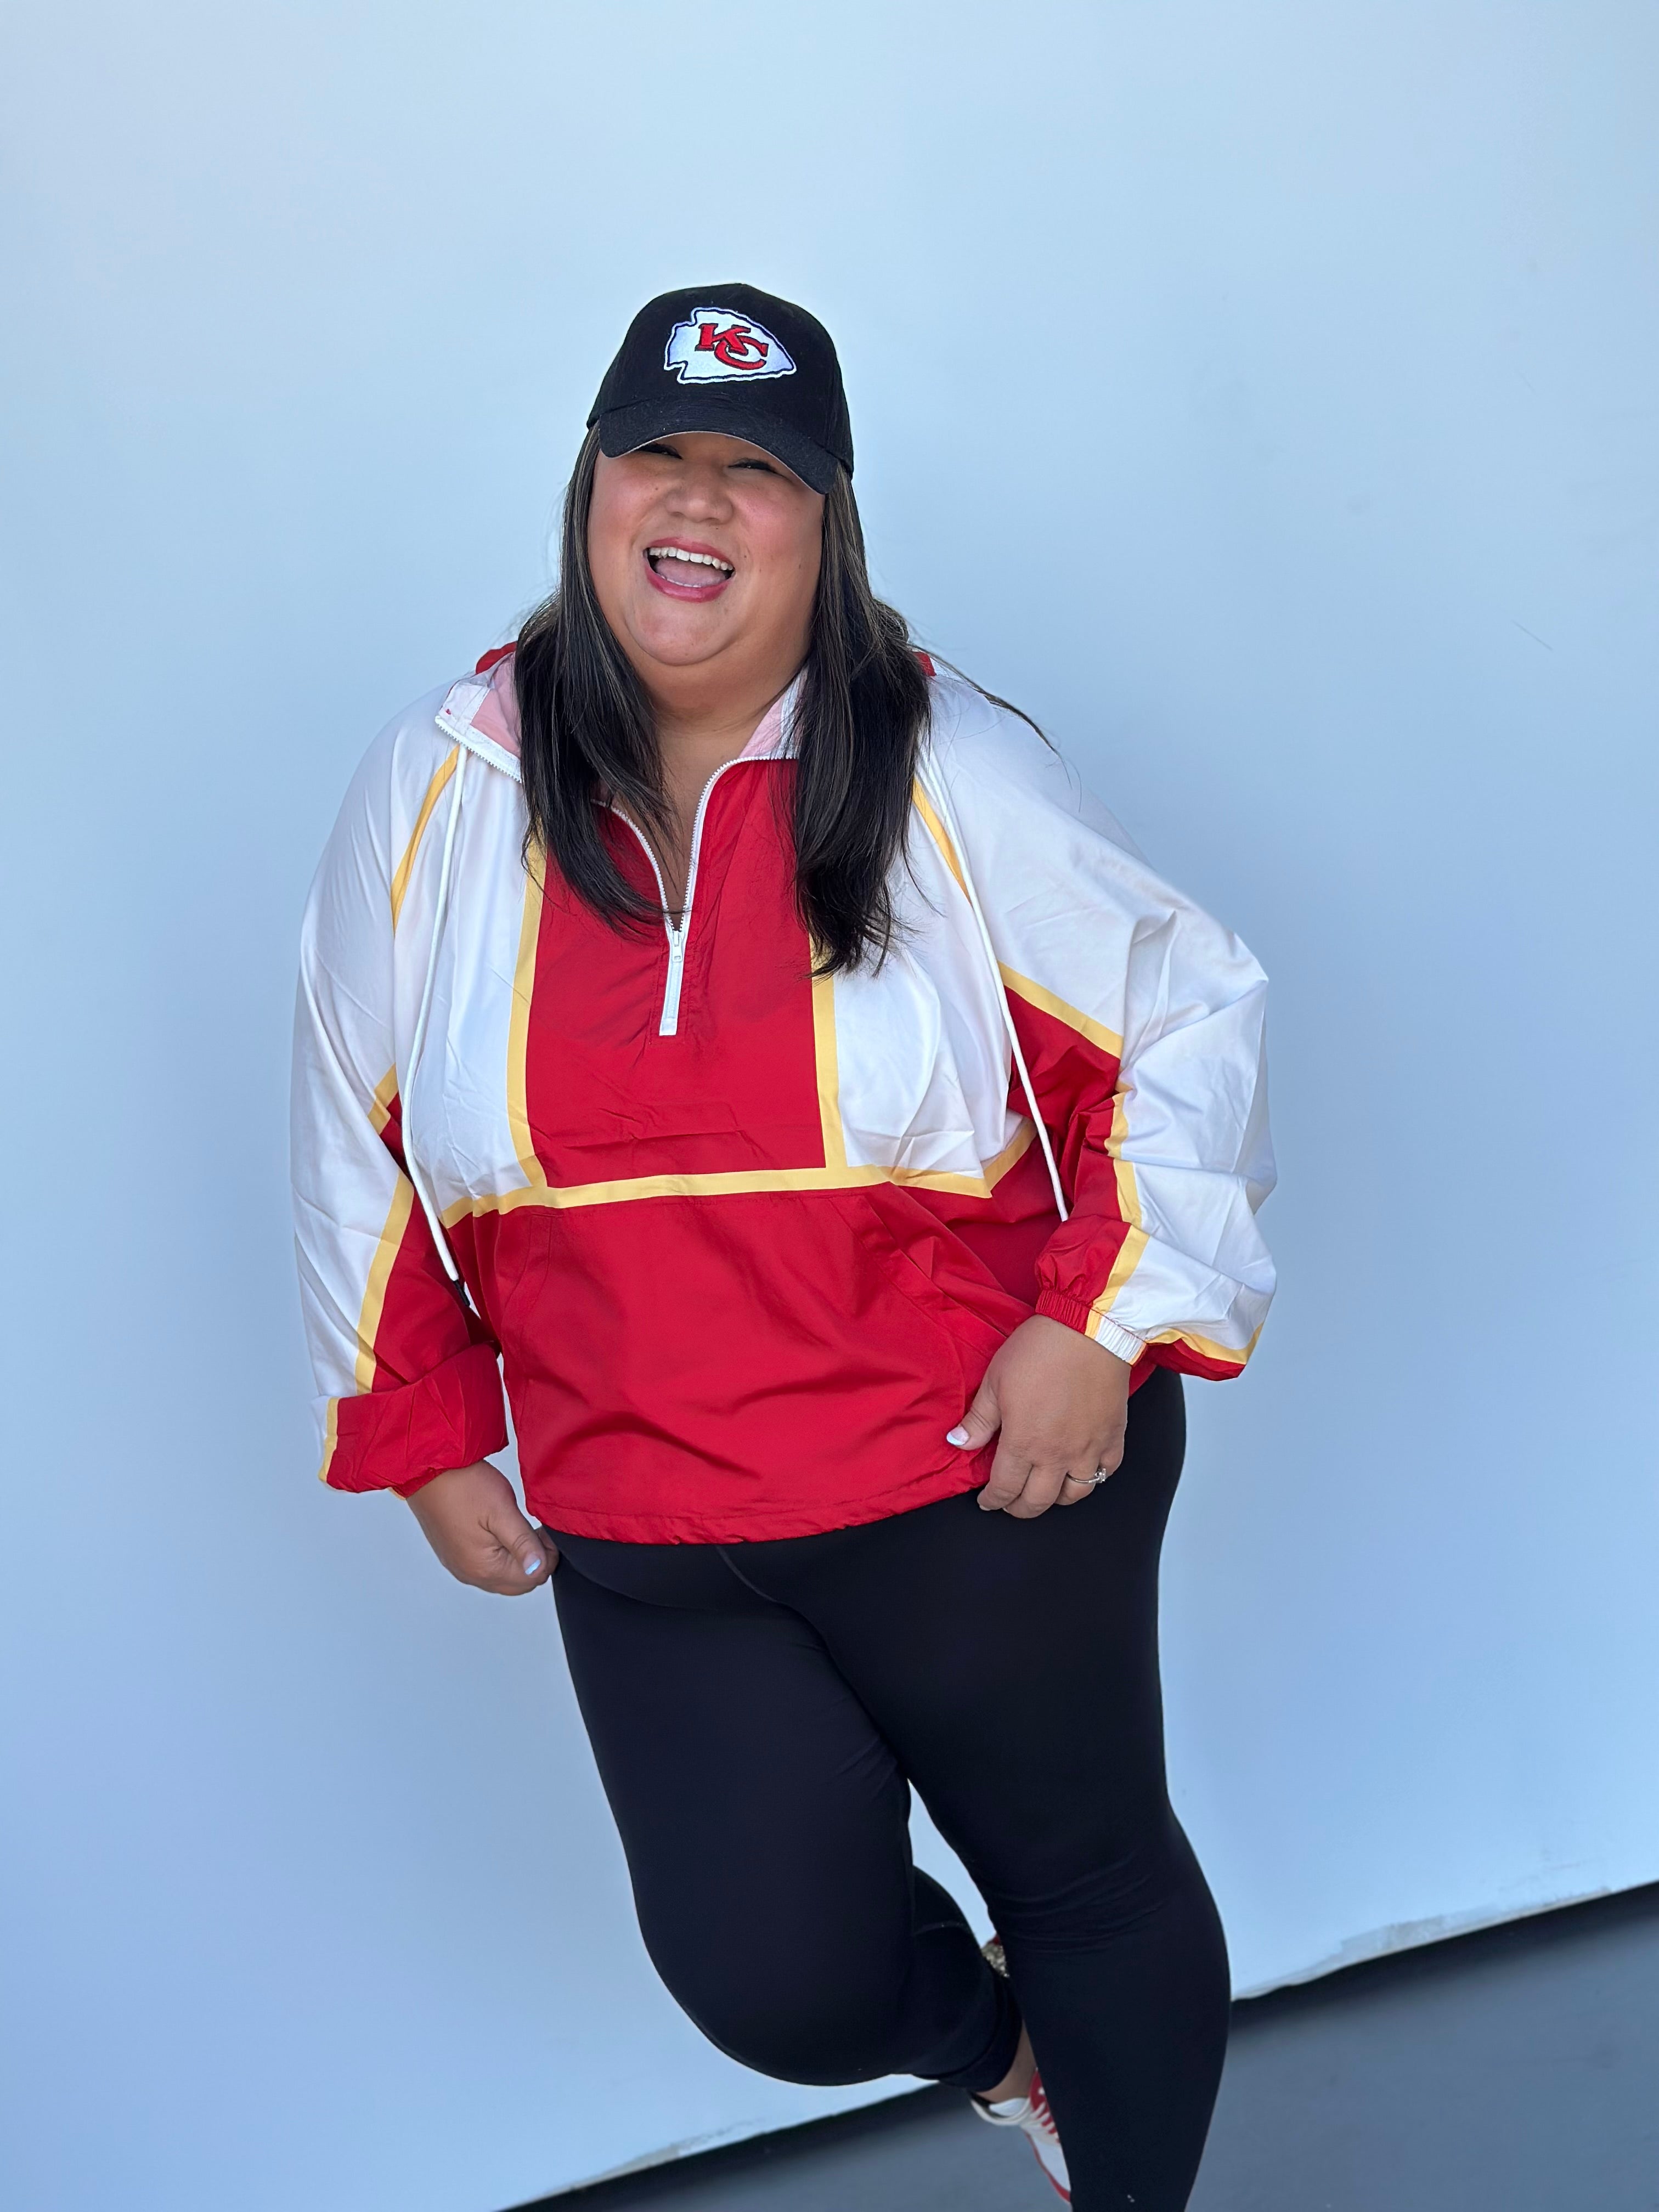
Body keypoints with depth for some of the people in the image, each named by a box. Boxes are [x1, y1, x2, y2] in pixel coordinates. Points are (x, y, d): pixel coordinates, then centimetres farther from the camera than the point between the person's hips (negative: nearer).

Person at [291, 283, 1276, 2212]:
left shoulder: (950, 772, -8)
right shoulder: (435, 790, -3)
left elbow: (1192, 1014, -1)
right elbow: (357, 1136, 8)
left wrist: (1107, 1325, -11)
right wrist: (423, 1437, 9)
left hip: (985, 1484, -1)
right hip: (642, 1545, 2)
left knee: (1087, 1876, 14)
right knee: (775, 1980, 2)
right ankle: (990, 2045, 39)